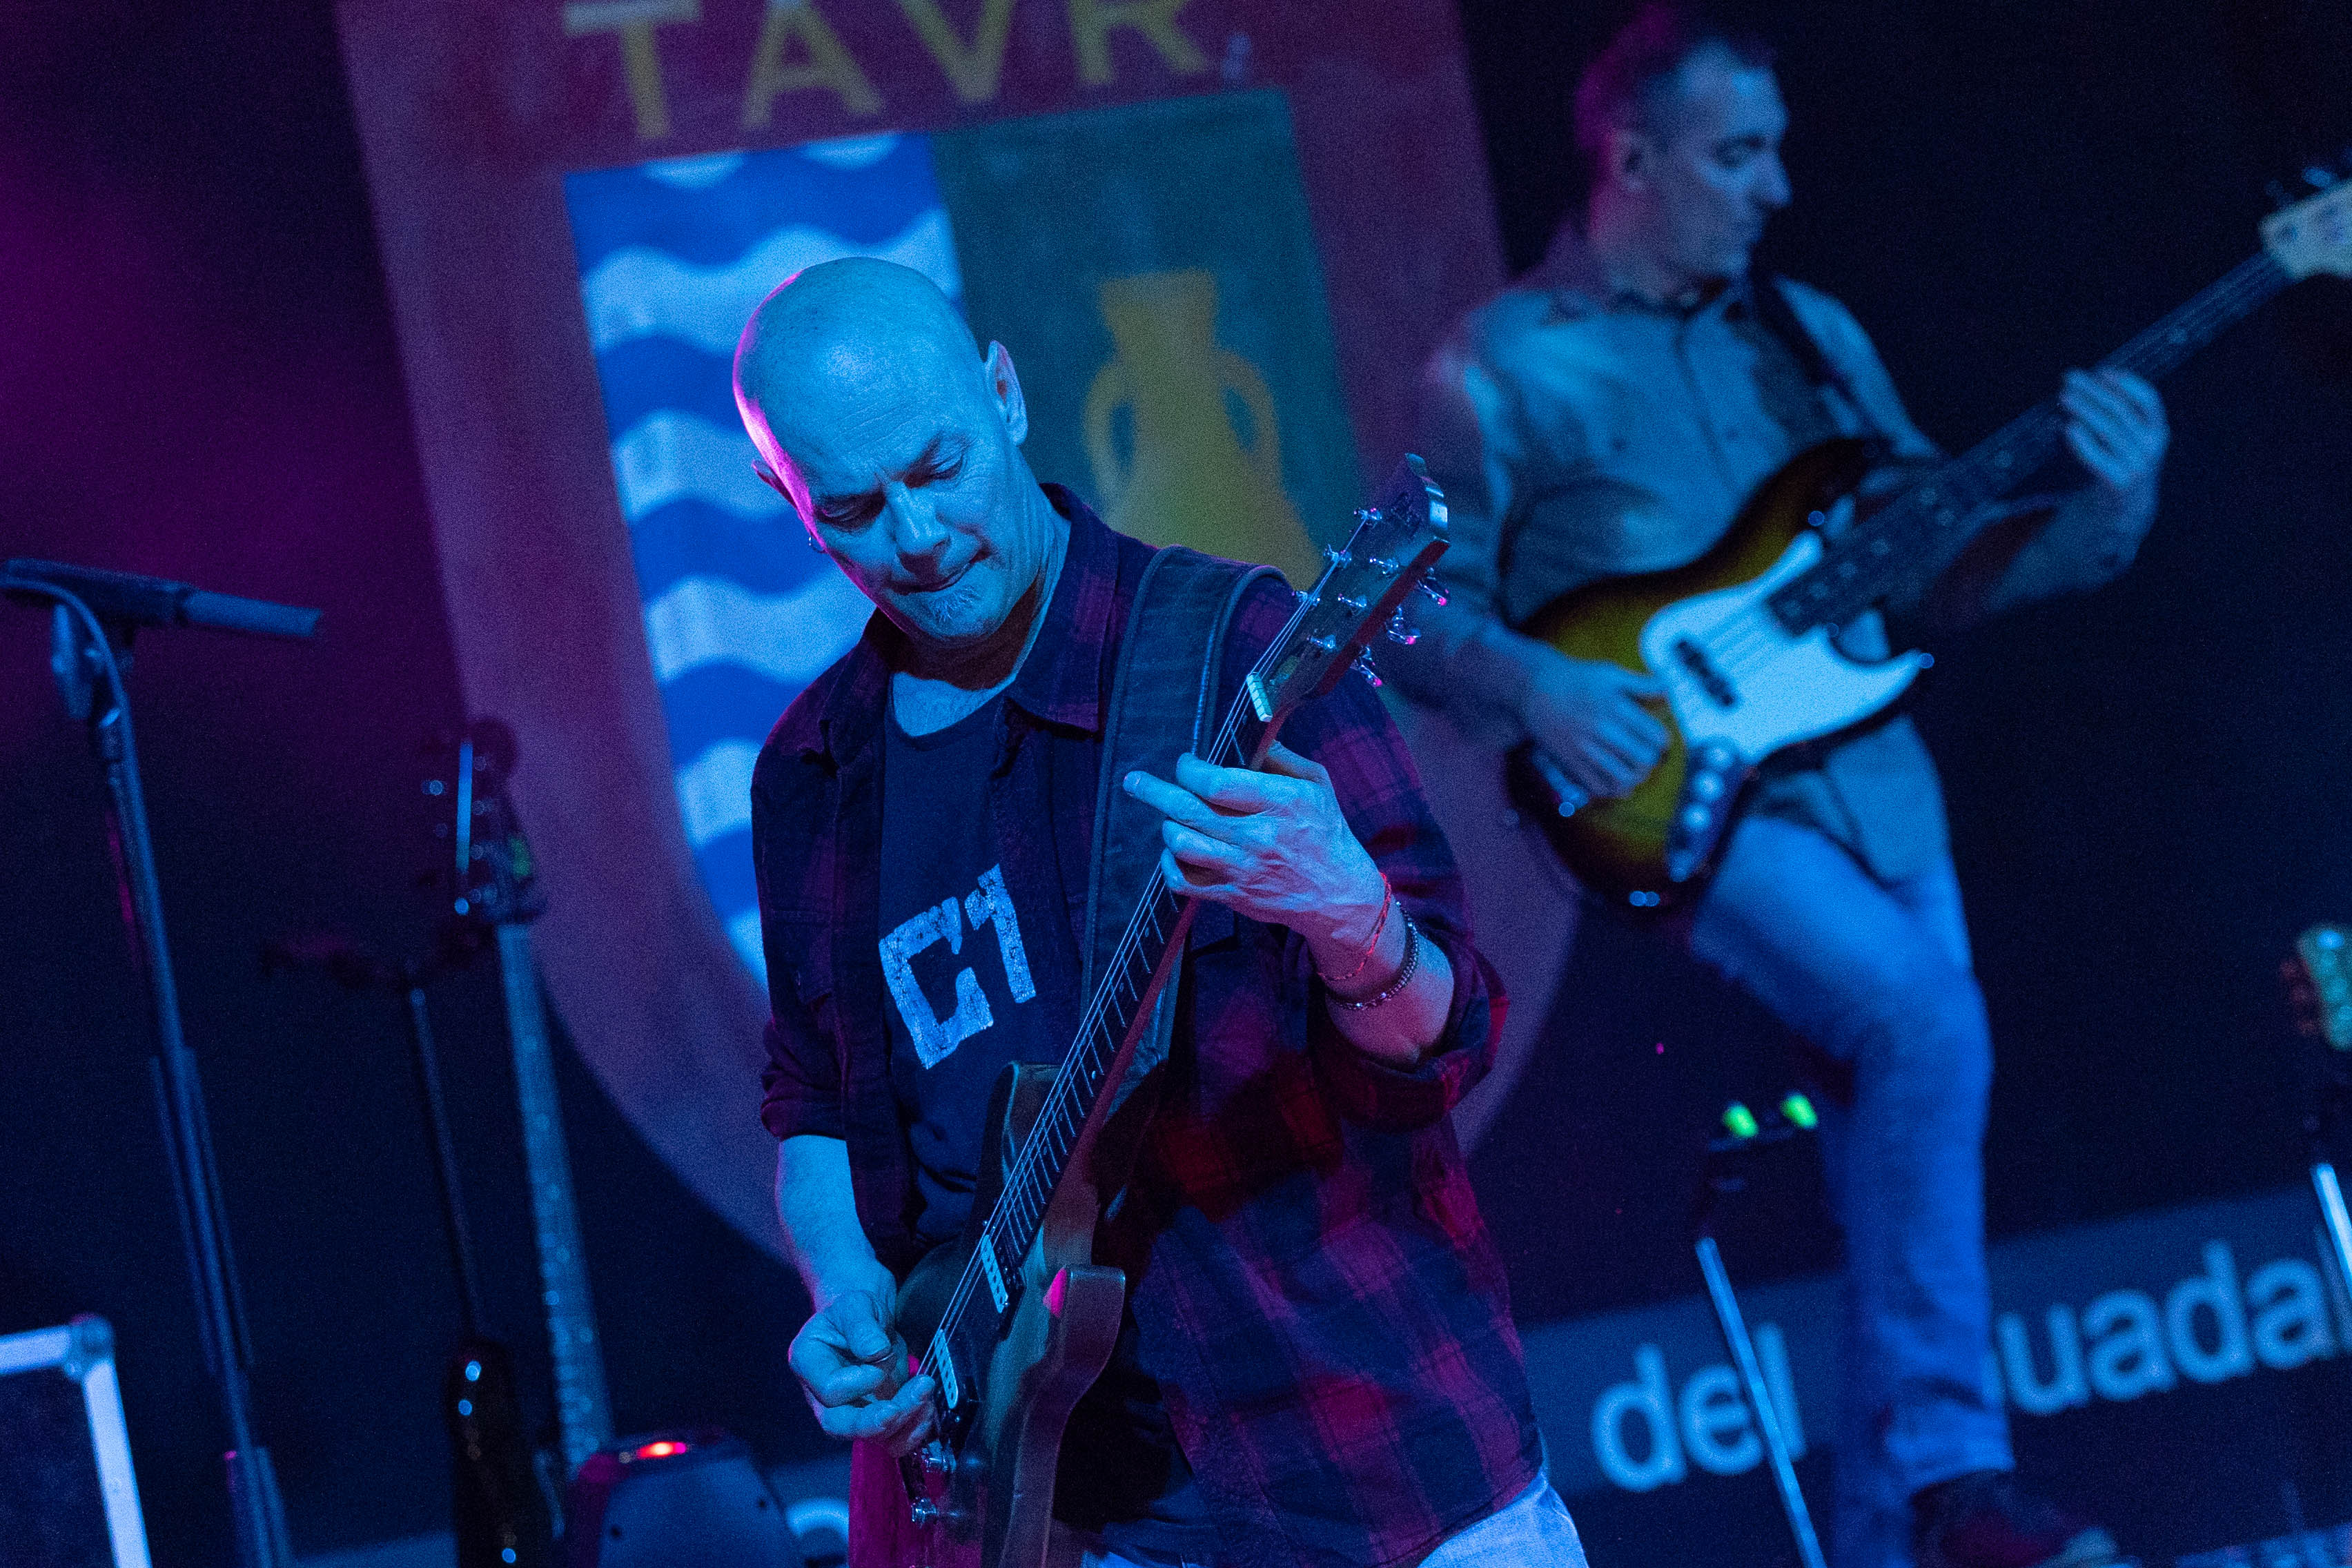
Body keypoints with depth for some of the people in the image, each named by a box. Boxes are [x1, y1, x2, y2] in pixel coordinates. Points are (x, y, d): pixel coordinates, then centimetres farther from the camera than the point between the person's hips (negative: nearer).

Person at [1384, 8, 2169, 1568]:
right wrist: (1534, 687, -21)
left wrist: (2100, 509, -3)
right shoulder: (1507, 368, -2)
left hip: (1867, 779, 6)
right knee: (1924, 1026, -26)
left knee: (1911, 1167, 2)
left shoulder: (1809, 335, 15)